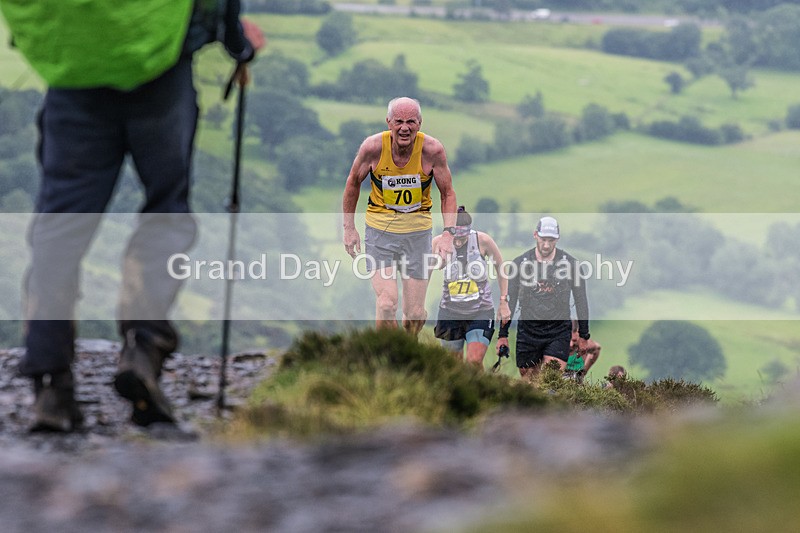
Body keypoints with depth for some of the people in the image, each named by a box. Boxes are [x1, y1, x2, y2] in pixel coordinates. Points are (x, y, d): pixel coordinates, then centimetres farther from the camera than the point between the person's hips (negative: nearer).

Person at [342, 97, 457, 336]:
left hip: (418, 231, 1)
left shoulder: (432, 150, -13)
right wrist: (349, 228, 5)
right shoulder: (373, 146, -14)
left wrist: (448, 233, -12)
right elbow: (353, 184, 4)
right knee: (387, 303, -18)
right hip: (379, 230, -1)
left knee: (415, 313, 3)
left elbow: (448, 193, 0)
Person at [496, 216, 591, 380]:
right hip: (528, 331, 2)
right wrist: (503, 335, 7)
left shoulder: (569, 263, -2)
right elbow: (510, 300, 8)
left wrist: (583, 335, 8)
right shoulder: (520, 263, 0)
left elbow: (581, 300, 7)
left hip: (559, 331, -2)